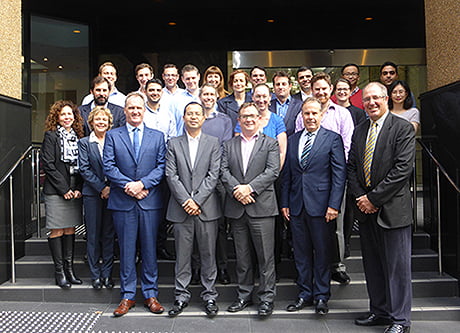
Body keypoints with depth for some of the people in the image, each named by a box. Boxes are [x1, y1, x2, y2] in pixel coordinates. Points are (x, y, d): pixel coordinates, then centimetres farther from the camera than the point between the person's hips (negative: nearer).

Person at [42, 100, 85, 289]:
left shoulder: (77, 137, 12)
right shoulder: (51, 136, -1)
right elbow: (48, 164, -8)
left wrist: (78, 188, -2)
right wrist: (64, 189, -11)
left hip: (74, 191, 5)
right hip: (55, 192, -5)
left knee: (70, 229, 8)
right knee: (57, 231, -1)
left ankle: (69, 269, 14)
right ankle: (59, 272, 6)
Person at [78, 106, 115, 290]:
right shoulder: (84, 143, 5)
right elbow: (84, 169, -3)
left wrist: (111, 187, -10)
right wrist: (101, 187, -11)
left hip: (111, 192, 1)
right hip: (92, 193, -1)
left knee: (109, 234, 5)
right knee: (93, 234, 3)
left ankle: (107, 273, 14)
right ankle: (95, 274, 13)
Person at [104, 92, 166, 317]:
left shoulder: (157, 136, 10)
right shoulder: (113, 136, 8)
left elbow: (161, 166, 1)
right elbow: (108, 166, -1)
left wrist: (142, 183, -13)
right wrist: (127, 185, -13)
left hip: (150, 201, 1)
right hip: (122, 201, 0)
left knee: (149, 249, 7)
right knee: (126, 250, 6)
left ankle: (150, 294, 18)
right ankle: (127, 296, 18)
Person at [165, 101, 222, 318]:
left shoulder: (213, 143, 6)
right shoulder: (173, 144, 9)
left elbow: (213, 175, -2)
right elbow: (171, 175, 1)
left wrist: (197, 200, -11)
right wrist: (185, 200, -10)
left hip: (207, 208, -1)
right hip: (181, 208, 1)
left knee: (208, 254, 6)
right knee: (182, 255, 8)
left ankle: (209, 296, 19)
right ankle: (181, 296, 21)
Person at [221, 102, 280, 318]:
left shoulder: (270, 144, 7)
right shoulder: (229, 145, 14)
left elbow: (273, 171, -6)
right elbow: (224, 171, 3)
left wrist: (250, 188, -15)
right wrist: (236, 189, -14)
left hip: (261, 207, -3)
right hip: (236, 209, 3)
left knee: (266, 256, 0)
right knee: (242, 256, 12)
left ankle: (267, 298, 12)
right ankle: (244, 295, 25)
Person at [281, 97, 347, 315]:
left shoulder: (332, 139, -1)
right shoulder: (293, 140, 12)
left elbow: (339, 174, -6)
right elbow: (286, 174, 13)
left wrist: (334, 205, -13)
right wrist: (284, 203, 7)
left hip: (320, 205, -4)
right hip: (296, 206, 4)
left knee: (322, 252, 6)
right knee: (301, 252, 11)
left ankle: (321, 296, 20)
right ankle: (305, 294, 25)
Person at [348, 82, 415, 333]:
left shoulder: (403, 128, -6)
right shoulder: (359, 131, 13)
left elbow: (403, 168, -15)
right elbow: (352, 168, 12)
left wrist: (374, 198, -15)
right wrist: (360, 197, -3)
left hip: (392, 209, -6)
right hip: (365, 209, 6)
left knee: (397, 266, 2)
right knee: (372, 265, 14)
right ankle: (379, 311, 28)